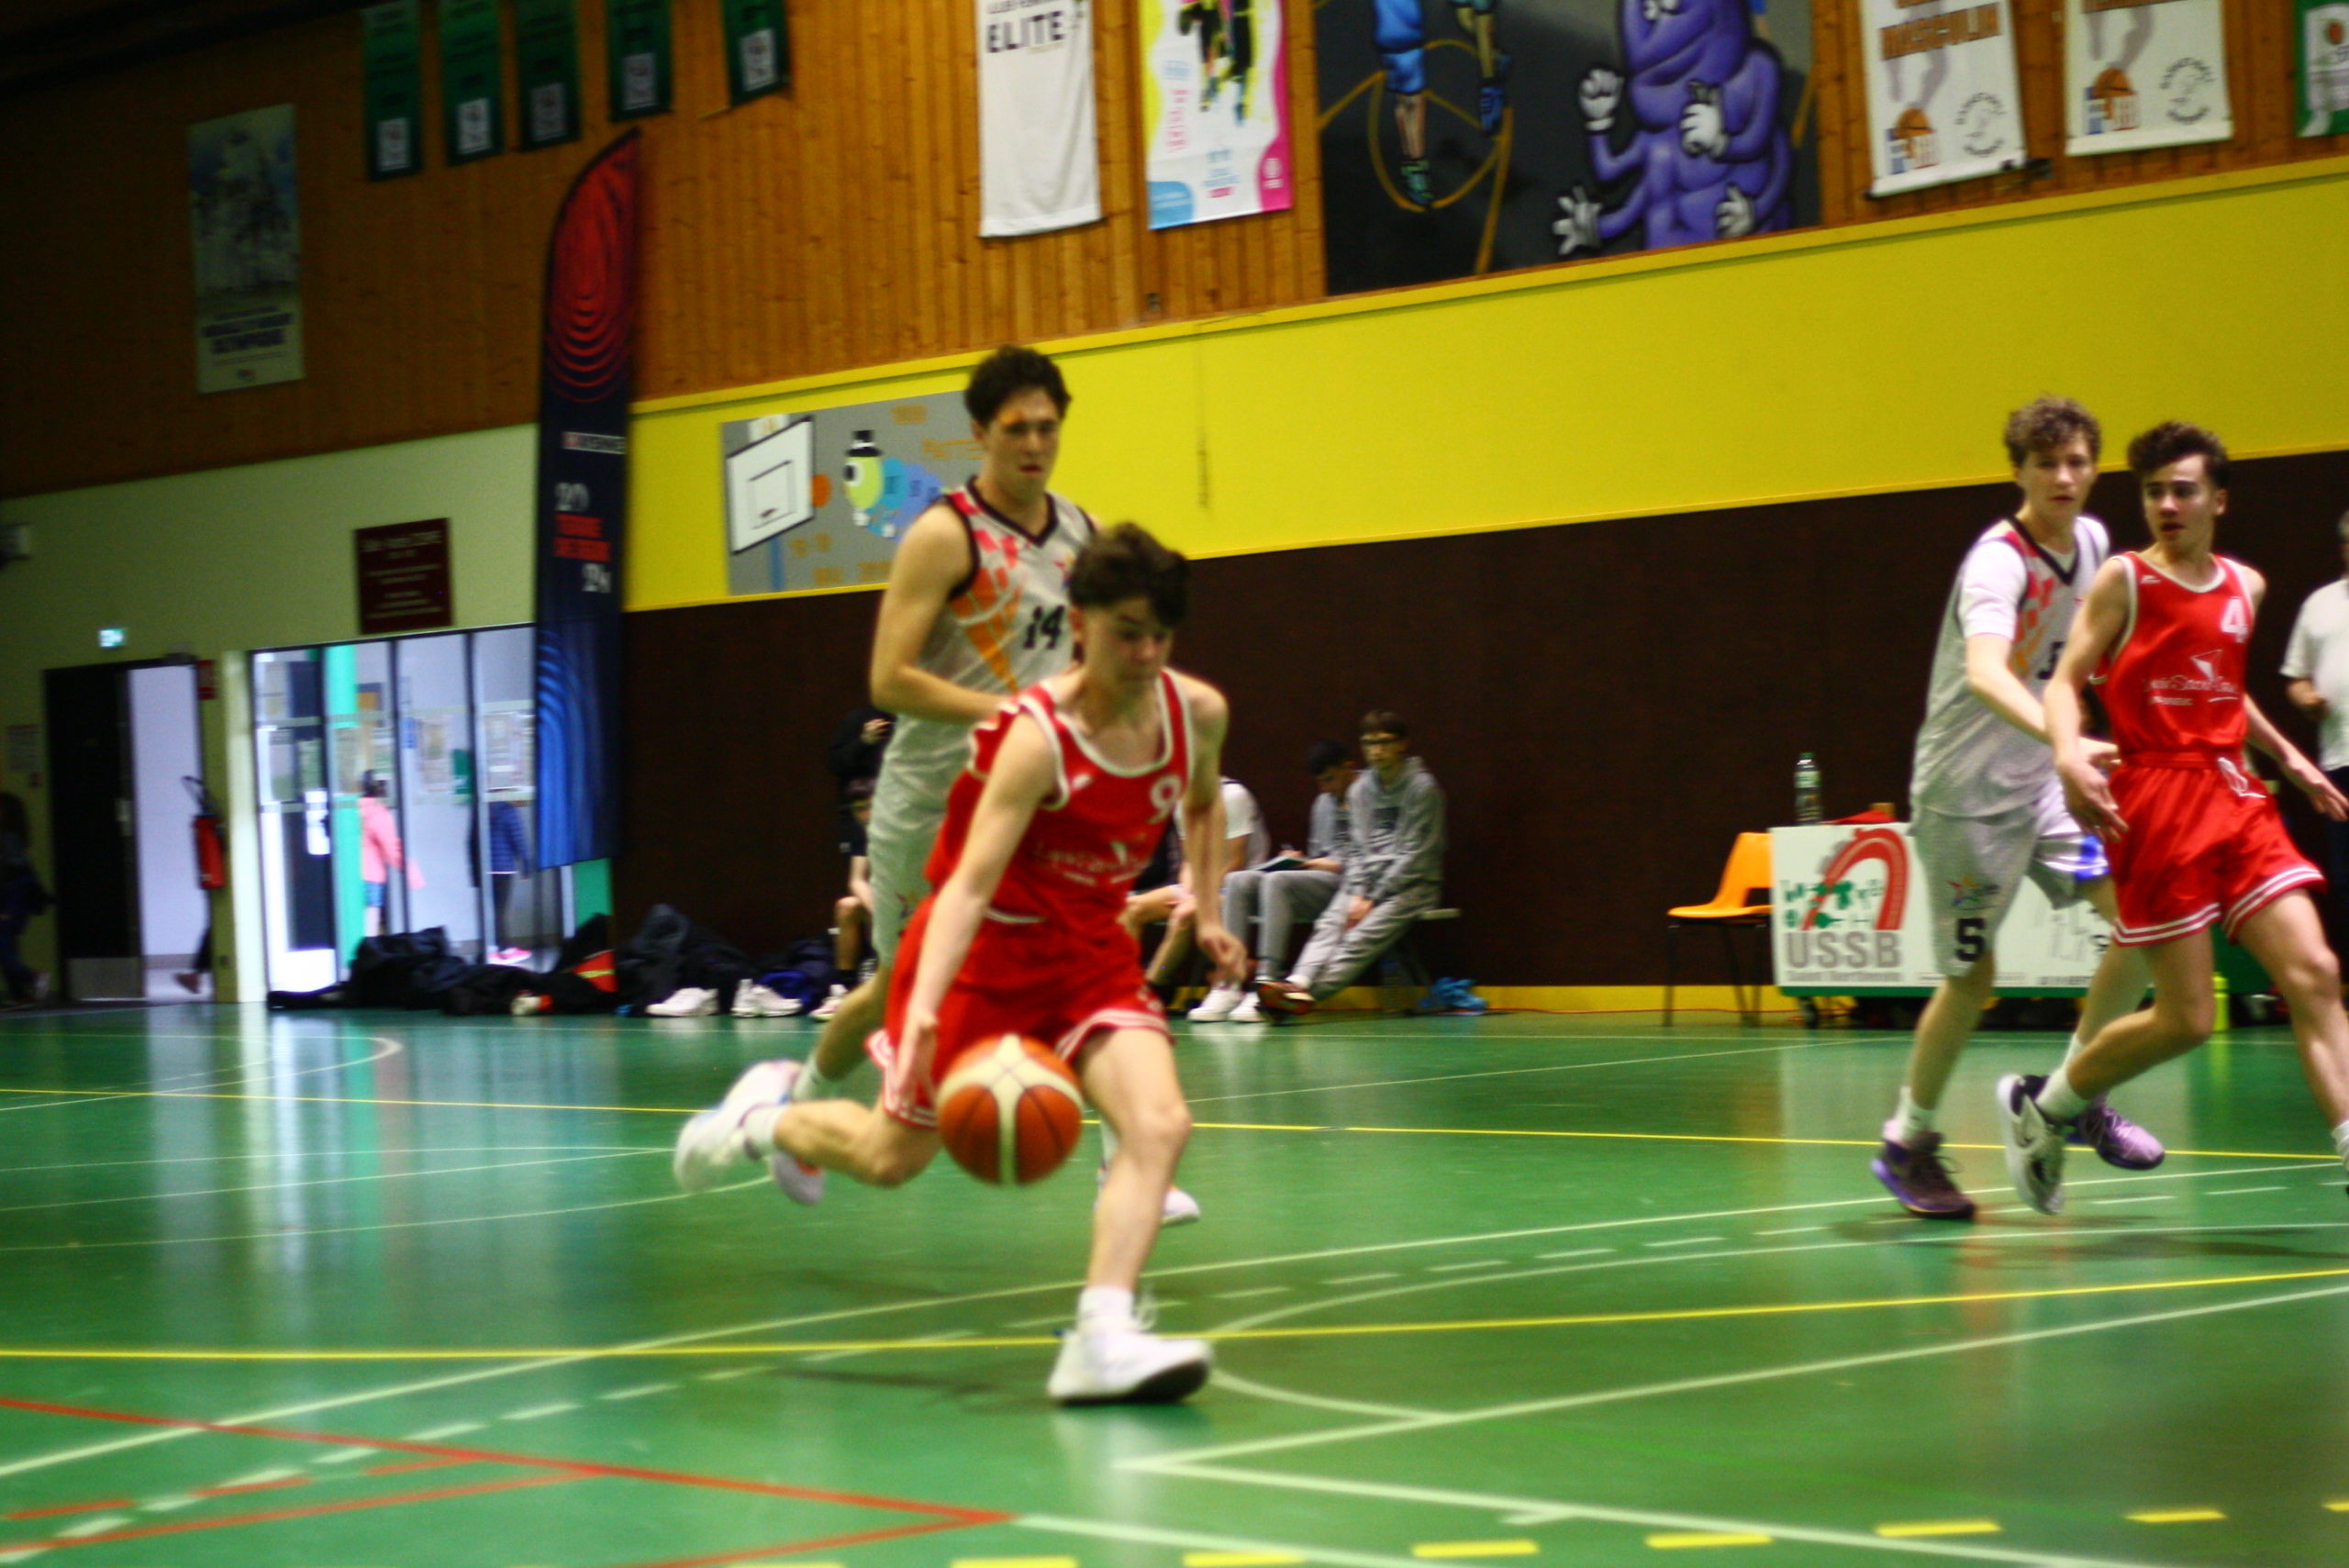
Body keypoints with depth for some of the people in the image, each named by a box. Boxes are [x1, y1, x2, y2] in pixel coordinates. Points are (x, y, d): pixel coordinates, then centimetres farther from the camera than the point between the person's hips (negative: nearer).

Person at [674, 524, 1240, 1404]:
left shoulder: (1197, 712, -9)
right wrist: (924, 1008, -45)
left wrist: (1209, 915, 8)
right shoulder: (1038, 737, -27)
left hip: (1093, 951, 5)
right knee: (893, 1158, 10)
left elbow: (1203, 807, 17)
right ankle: (765, 1114, 41)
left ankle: (1102, 1338, -26)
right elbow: (969, 885, -33)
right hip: (989, 948, -5)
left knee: (1160, 1123, -22)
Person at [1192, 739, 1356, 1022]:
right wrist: (1302, 861, 3)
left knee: (1276, 881, -32)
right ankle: (1228, 988, -21)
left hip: (1345, 883, -8)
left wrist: (1316, 864, -12)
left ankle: (1267, 984, -38)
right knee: (1237, 881, -10)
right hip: (1317, 879, 9)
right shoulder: (1324, 802, 23)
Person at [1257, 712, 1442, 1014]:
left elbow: (1414, 855, -10)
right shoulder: (1360, 790, 13)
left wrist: (1373, 900, -13)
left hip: (1412, 884, -5)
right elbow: (1360, 850, 9)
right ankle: (1299, 981, -46)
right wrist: (1357, 894, -9)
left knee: (1365, 934, -28)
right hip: (1367, 880, 5)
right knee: (1330, 924, -23)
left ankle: (1313, 991, -46)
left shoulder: (1422, 787, -5)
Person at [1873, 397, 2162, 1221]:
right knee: (1972, 977, 0)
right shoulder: (1998, 564, -23)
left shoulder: (2092, 541, 1)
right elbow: (1985, 673, -43)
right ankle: (1908, 1144, 19)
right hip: (1967, 793, -7)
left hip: (2044, 781, 7)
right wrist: (2062, 738, -58)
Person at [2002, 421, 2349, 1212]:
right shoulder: (2124, 580, -1)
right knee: (2186, 1019, -5)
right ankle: (2040, 1106, 18)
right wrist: (2069, 752, -25)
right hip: (2157, 798, -6)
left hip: (2236, 796, 6)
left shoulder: (2245, 587, 16)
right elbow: (2066, 680, -6)